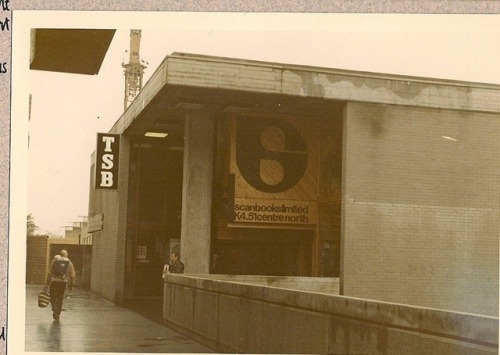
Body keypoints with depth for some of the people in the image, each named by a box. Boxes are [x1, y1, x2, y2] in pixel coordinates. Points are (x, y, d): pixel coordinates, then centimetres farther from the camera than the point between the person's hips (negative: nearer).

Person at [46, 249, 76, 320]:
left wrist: (48, 283, 4)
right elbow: (72, 275, 5)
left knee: (53, 297, 10)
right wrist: (71, 286, 10)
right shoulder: (69, 263, 8)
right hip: (63, 282, 1)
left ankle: (54, 309, -14)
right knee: (60, 298, 12)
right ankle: (57, 314, 14)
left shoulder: (54, 261, 6)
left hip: (54, 281, -1)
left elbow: (50, 272, 2)